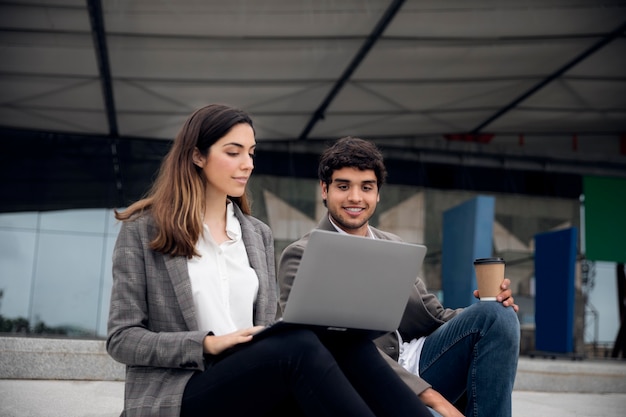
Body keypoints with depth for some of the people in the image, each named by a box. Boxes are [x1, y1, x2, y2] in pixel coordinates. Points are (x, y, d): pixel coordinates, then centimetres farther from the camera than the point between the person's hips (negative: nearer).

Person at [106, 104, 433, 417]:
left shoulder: (258, 234, 16)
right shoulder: (142, 230, 2)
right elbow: (121, 338, -2)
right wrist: (207, 345, -15)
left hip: (252, 380, 5)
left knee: (346, 343, -27)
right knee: (298, 347, -34)